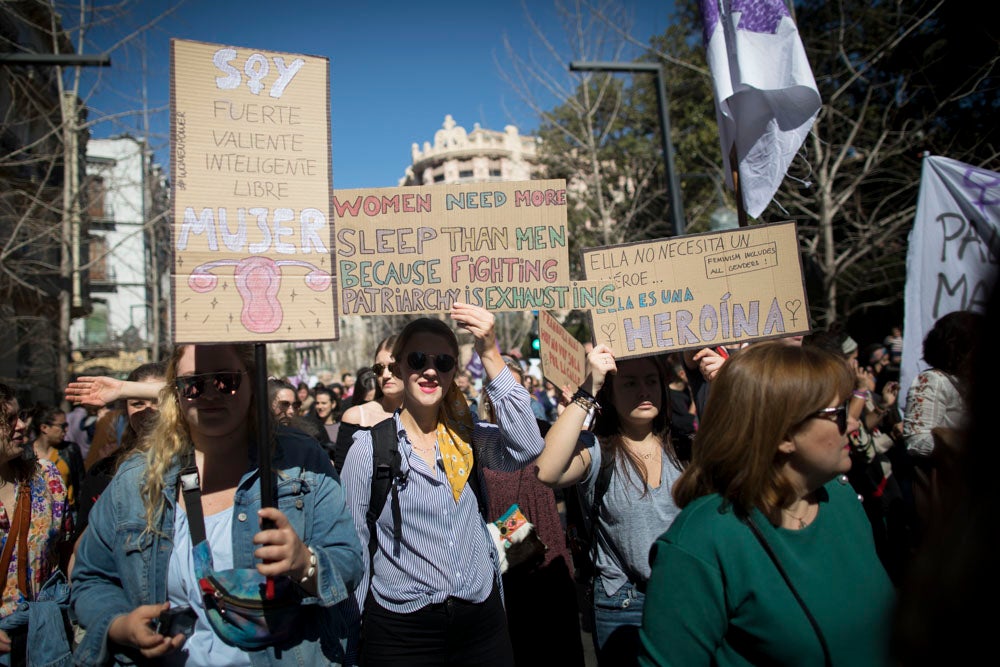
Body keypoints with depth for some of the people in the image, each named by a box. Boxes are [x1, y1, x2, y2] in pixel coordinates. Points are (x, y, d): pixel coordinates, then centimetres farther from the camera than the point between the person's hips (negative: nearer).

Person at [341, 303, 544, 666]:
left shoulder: (468, 436, 0)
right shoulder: (369, 447, -7)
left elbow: (526, 447, -20)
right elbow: (355, 544, 0)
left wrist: (490, 354, -25)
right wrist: (356, 628, 2)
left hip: (481, 618, 3)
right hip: (400, 628, -2)